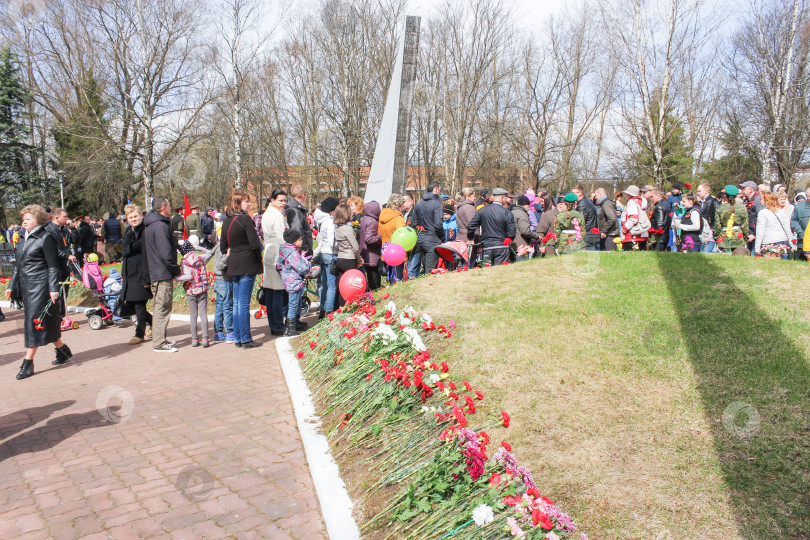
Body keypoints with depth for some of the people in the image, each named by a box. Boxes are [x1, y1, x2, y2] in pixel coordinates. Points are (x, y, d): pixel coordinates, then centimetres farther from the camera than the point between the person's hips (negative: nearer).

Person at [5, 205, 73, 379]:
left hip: (40, 286, -8)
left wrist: (53, 289, -14)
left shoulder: (46, 238, -8)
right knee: (45, 324, 10)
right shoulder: (23, 240, 15)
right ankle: (63, 350, 24)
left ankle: (28, 363, -2)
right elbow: (17, 265, 20)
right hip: (26, 286, 8)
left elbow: (53, 266, -10)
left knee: (35, 322, -6)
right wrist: (12, 286, 17)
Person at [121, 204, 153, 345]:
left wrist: (146, 277, -21)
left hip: (141, 274, -9)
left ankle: (140, 334, 14)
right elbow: (125, 250, 9)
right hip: (130, 274, 9)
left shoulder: (145, 231, -14)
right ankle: (151, 321, 33)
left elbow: (147, 256, -19)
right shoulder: (129, 231, 13)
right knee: (131, 303, 14)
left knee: (139, 304, 0)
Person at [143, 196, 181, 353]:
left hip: (154, 273, 10)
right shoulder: (161, 226, -17)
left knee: (160, 307, 17)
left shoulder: (149, 226, 15)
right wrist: (176, 270, -11)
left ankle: (159, 339, 25)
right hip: (163, 275, -10)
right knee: (163, 308, -5)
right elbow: (166, 253, -22)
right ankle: (159, 343, 0)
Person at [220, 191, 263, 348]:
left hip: (233, 266, 7)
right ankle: (246, 339, 2)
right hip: (247, 265, -7)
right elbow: (255, 244, -18)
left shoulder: (226, 222, 10)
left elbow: (223, 247, 14)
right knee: (244, 303, -4)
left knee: (237, 302, 13)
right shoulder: (245, 219, -13)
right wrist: (260, 246, 2)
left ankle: (237, 338, 19)